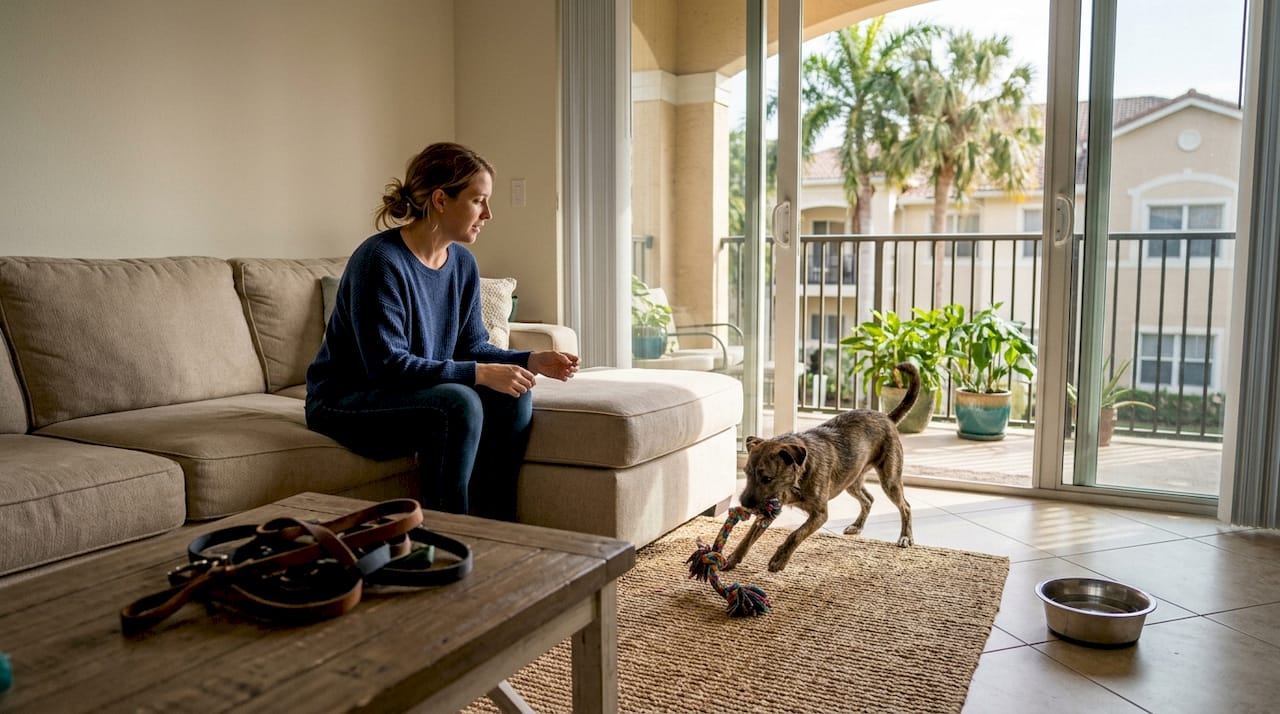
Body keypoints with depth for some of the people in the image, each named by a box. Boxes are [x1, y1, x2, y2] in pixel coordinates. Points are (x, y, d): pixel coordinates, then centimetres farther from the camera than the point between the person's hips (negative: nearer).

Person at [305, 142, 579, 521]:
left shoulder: (462, 263, 2)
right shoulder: (380, 260, -23)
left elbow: (472, 347, 6)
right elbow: (387, 364, -27)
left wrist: (530, 361, -11)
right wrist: (478, 374, -30)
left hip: (415, 392, 8)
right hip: (345, 404, -8)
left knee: (514, 396, -13)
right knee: (459, 403, -32)